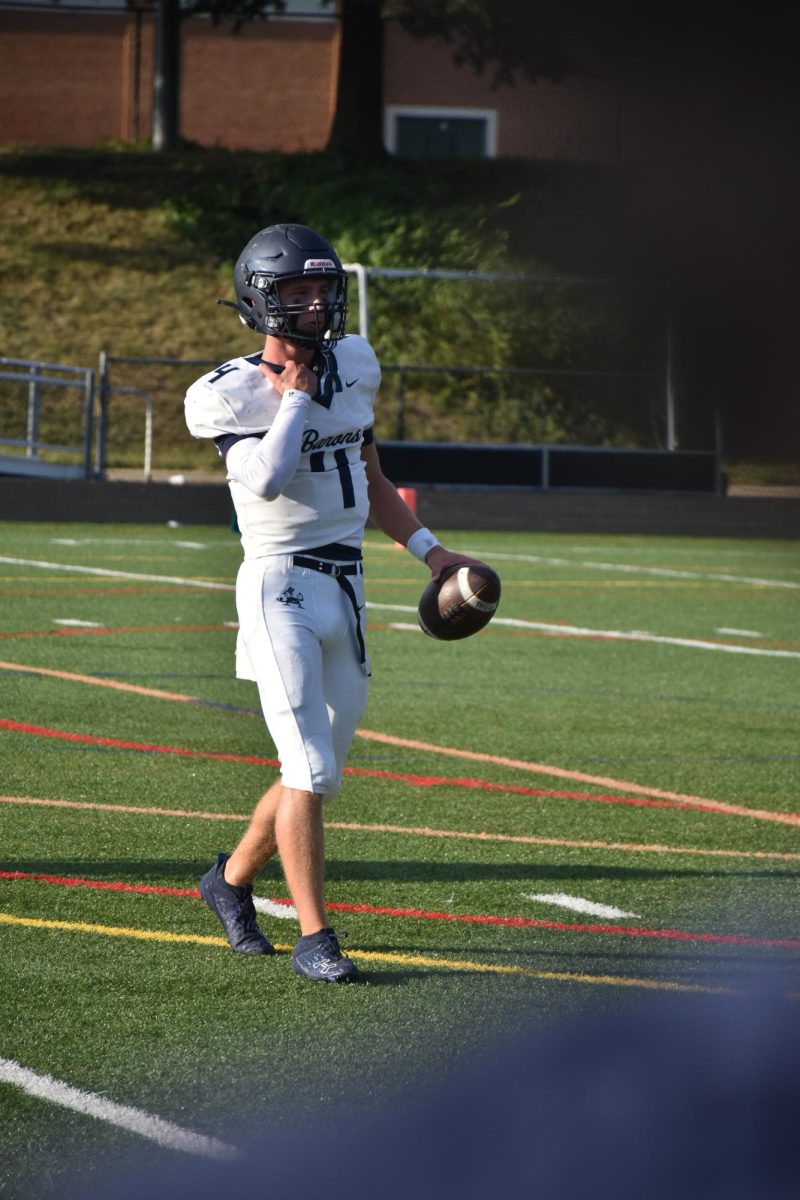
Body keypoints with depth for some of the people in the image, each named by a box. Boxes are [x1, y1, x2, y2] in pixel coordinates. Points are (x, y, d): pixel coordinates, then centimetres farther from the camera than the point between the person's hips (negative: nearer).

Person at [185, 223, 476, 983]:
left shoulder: (354, 365, 10)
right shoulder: (232, 395, -10)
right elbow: (268, 480, -27)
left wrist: (428, 550, 16)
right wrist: (295, 396, -15)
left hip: (345, 589, 7)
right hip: (280, 585, -7)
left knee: (319, 772, 12)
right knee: (309, 769, -14)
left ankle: (233, 879, 34)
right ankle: (313, 938, -7)